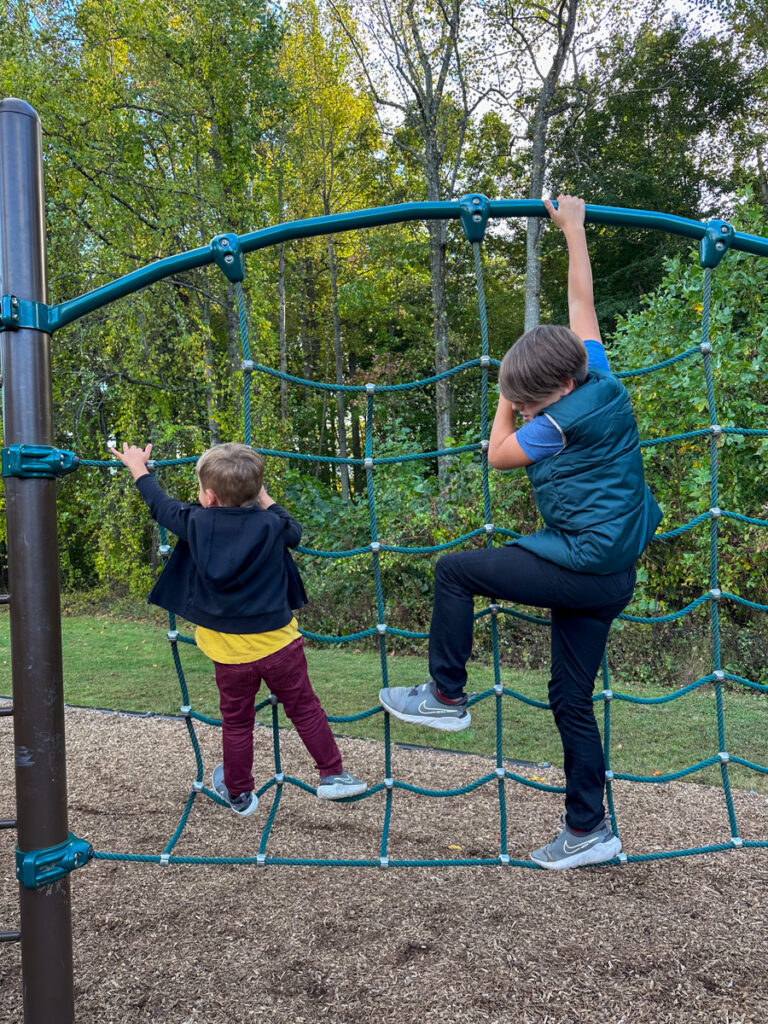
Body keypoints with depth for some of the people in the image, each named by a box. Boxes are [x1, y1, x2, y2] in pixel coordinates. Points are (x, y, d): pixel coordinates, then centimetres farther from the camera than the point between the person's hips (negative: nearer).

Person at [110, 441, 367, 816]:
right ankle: (332, 775, 23)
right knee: (305, 709, 15)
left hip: (230, 652, 1)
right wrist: (264, 499, 18)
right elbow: (295, 531, 12)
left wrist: (139, 468, 25)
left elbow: (161, 505, 9)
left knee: (236, 723, 17)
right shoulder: (270, 526, -10)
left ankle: (239, 794, 34)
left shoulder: (196, 523, -9)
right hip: (278, 643, -1)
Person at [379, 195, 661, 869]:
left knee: (454, 570, -4)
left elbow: (497, 456, -2)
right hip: (613, 574, 9)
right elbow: (583, 300, 16)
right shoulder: (601, 377, 5)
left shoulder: (561, 423, -18)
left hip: (581, 563, -9)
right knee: (572, 698, 13)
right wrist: (573, 228, 24)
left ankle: (446, 697, 5)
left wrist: (508, 403, 10)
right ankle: (590, 829, 20)